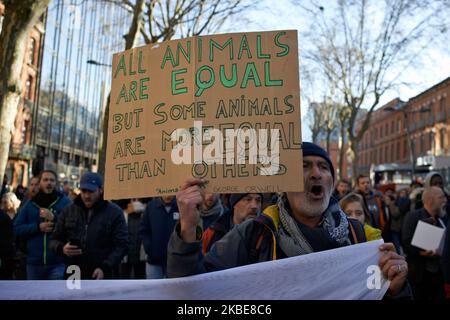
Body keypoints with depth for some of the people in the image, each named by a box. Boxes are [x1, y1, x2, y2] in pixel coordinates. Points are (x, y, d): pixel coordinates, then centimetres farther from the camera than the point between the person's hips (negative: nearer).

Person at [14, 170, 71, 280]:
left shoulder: (65, 202, -1)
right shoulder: (29, 204, 8)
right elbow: (17, 228, 3)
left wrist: (54, 218, -22)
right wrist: (38, 227, -12)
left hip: (58, 262, -3)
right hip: (34, 262, 4)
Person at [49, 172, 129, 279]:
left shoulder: (114, 212, -3)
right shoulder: (68, 211, 7)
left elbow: (121, 245, -7)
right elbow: (54, 240, 12)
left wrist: (105, 268, -20)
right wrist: (62, 248, -12)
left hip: (103, 277, -3)